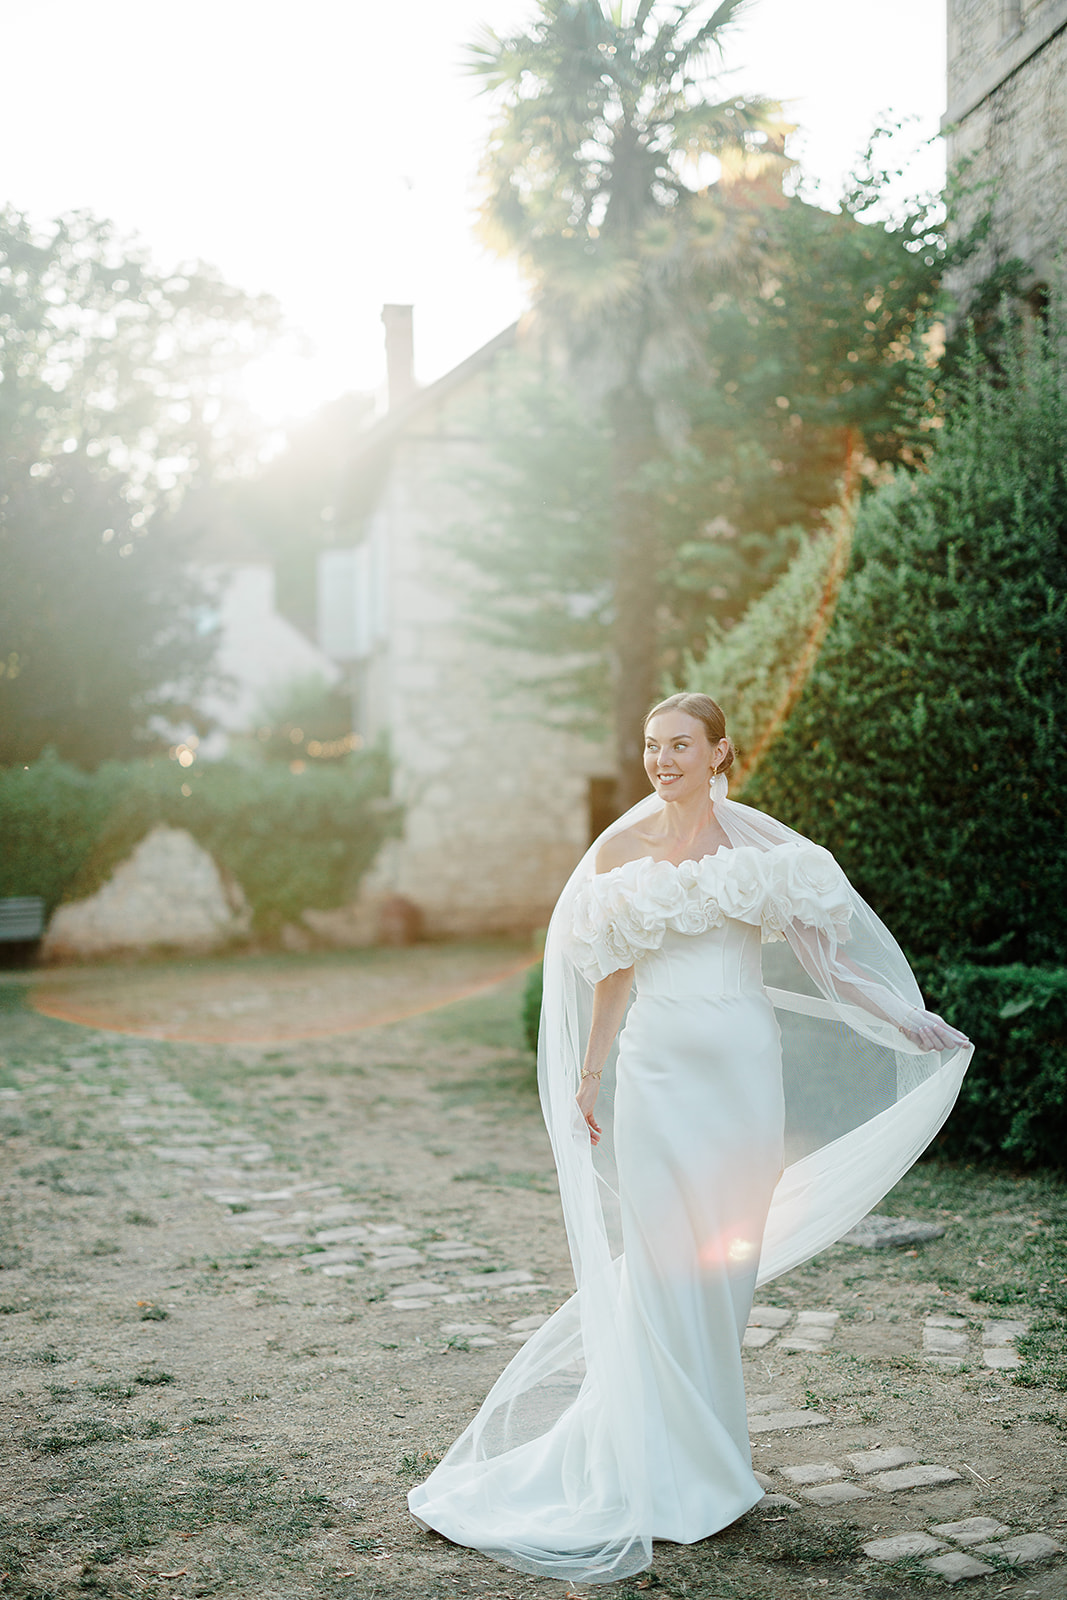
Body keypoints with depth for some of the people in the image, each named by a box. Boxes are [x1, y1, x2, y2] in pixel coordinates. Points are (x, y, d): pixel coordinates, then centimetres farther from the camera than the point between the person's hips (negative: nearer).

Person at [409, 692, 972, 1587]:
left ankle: (710, 1440, 21)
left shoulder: (759, 847, 3)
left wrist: (902, 1022, 0)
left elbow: (822, 943, 5)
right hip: (658, 1065, 0)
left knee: (726, 1255, 5)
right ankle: (677, 1468, 11)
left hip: (744, 1060, 0)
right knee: (661, 1259, -1)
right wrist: (589, 1072, 10)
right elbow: (613, 975, 10)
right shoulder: (622, 850, 4)